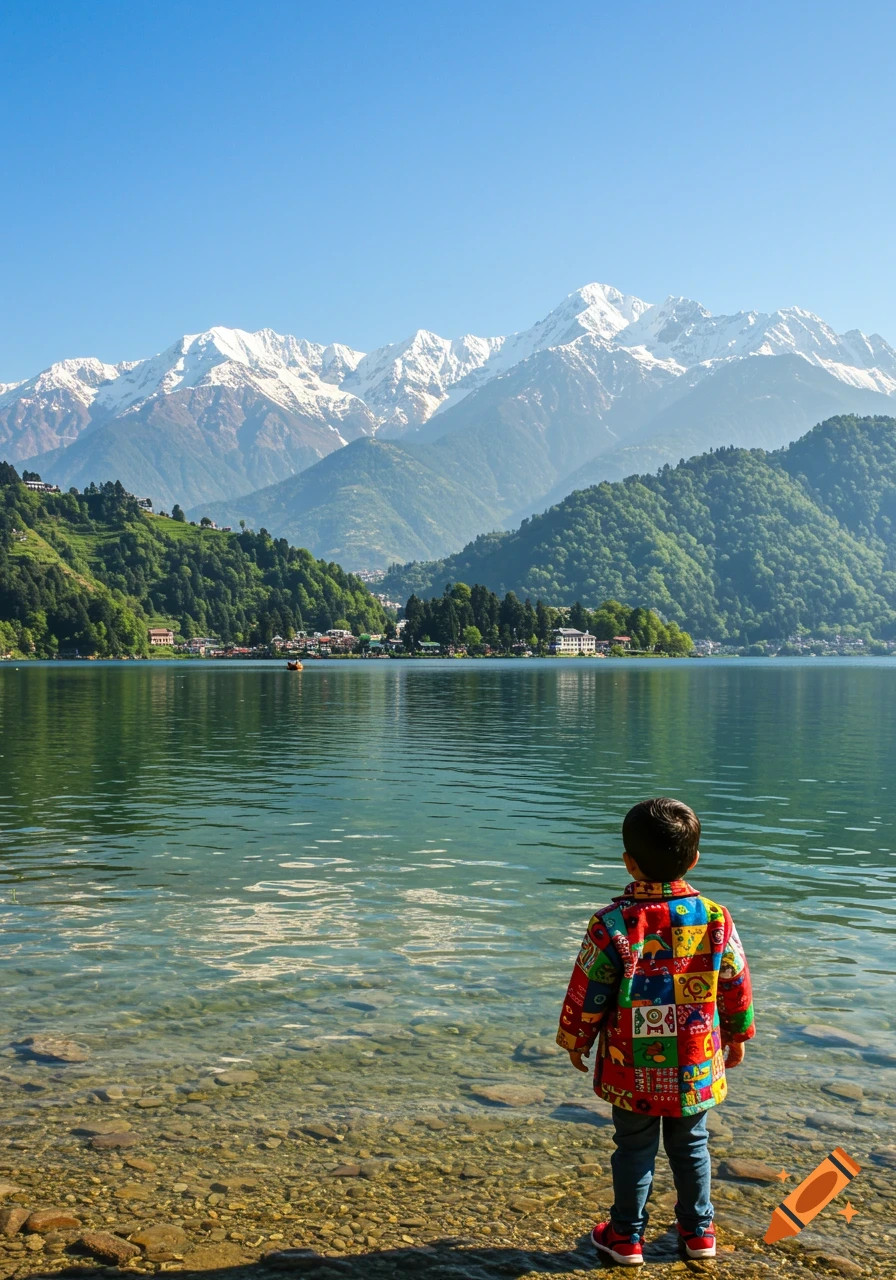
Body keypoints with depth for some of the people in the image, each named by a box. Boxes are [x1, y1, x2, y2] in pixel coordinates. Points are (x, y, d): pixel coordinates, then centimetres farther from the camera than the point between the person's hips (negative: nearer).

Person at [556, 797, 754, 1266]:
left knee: (634, 1148, 13)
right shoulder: (716, 919, -10)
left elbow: (587, 993, -9)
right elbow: (736, 986, 1)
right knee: (690, 1145, 19)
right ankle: (698, 1232, 31)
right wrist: (737, 1036, 17)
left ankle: (626, 1236, 24)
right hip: (695, 1067, 2)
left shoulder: (611, 924, -17)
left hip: (632, 1069, -2)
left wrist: (576, 1041, 7)